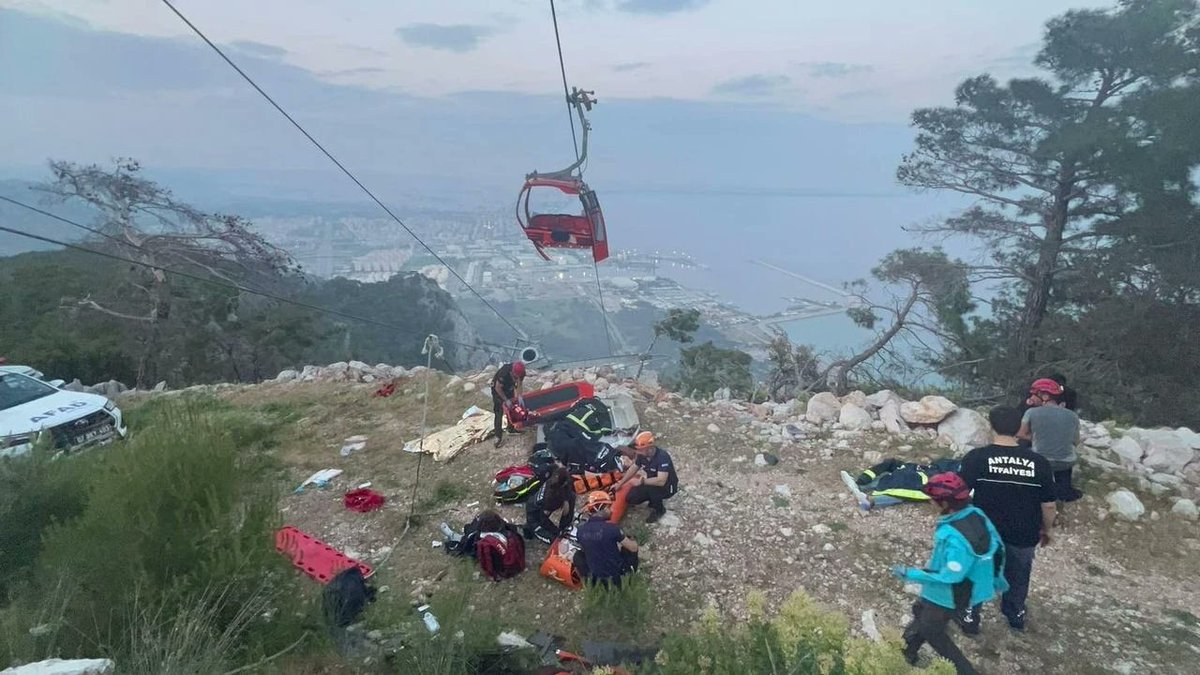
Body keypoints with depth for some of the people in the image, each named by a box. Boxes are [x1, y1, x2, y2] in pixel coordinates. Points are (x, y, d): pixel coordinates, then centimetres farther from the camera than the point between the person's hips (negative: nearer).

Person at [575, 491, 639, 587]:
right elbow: (633, 548, -11)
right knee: (629, 546, 17)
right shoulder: (612, 528, -22)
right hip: (615, 576, -3)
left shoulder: (580, 530, -9)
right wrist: (632, 540, 13)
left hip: (594, 579, 3)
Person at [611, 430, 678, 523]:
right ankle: (654, 500, 16)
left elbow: (661, 481, -42)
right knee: (630, 499, -7)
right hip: (652, 483, 7)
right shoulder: (642, 455, -12)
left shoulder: (662, 457, -34)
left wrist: (642, 481, -38)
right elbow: (633, 468, 7)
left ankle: (659, 510, -8)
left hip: (668, 487, -6)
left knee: (650, 487, -36)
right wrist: (620, 483, 9)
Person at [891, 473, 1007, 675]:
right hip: (969, 588, 9)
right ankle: (907, 652, 48)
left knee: (932, 632, 18)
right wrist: (996, 579, 19)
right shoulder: (976, 514, -11)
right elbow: (997, 546, 3)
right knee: (921, 612, 28)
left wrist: (910, 574, -24)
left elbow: (950, 576, -32)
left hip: (949, 596, -9)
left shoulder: (955, 537, -38)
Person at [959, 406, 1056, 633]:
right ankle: (1016, 615, 47)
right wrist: (1046, 530, 15)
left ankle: (970, 617, 32)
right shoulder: (1039, 462, -10)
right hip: (1024, 536, 2)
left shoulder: (977, 457, -17)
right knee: (1018, 576, 28)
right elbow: (1049, 505, -3)